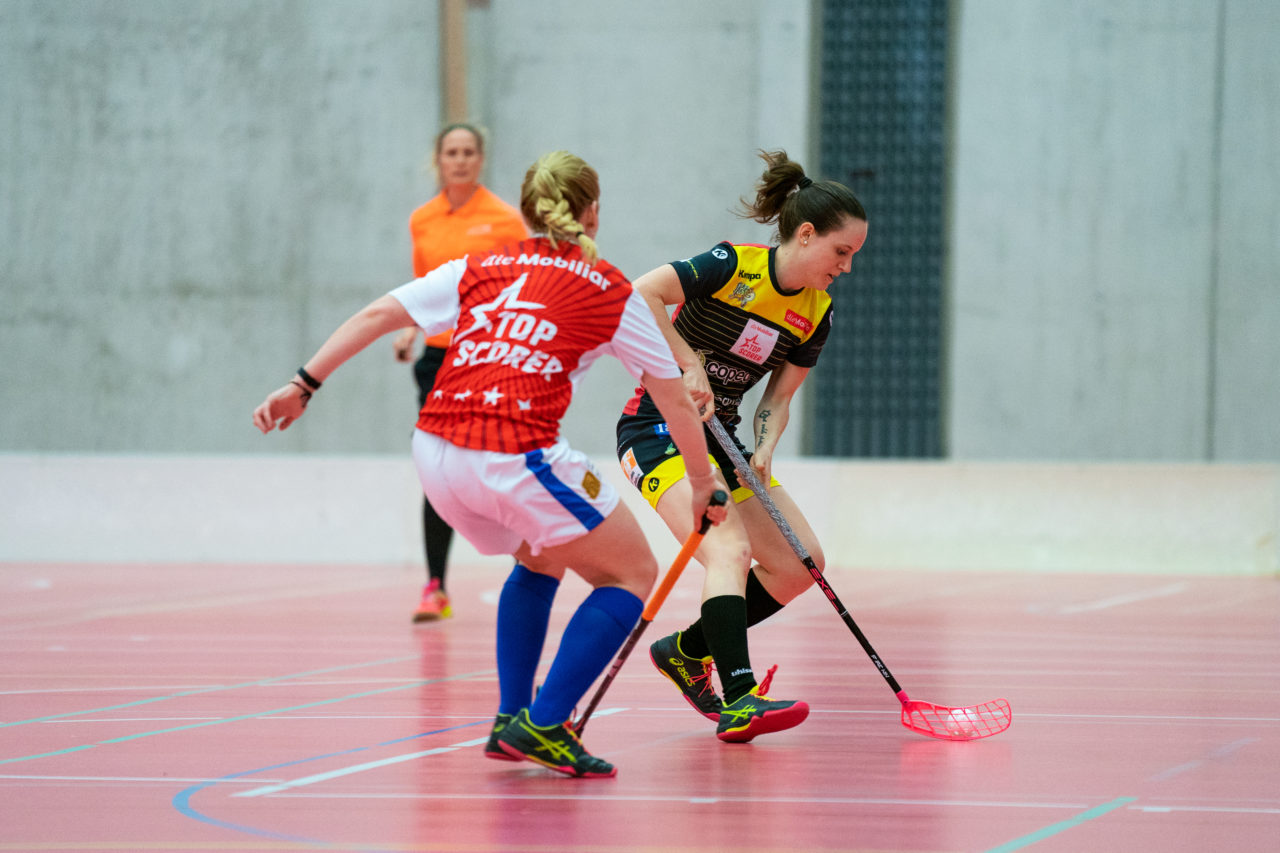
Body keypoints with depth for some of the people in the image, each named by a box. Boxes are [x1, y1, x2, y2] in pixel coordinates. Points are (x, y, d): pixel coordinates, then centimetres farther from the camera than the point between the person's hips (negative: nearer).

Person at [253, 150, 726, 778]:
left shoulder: (478, 269, 19)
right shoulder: (610, 291, 10)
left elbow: (377, 315, 12)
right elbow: (675, 400, 13)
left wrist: (302, 385, 14)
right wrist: (702, 485, 25)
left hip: (435, 453, 6)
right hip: (516, 456, -6)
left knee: (540, 559, 31)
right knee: (631, 575, 11)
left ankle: (511, 720, 25)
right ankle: (541, 725, -1)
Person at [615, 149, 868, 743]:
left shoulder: (816, 314, 2)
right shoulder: (733, 266, -18)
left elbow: (778, 397, 4)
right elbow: (642, 294, -26)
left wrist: (764, 450, -15)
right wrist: (691, 366, -26)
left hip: (721, 438, 8)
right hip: (658, 428, -8)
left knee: (799, 564, 3)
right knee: (729, 547, -27)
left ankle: (688, 651, 18)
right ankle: (738, 699, -37)